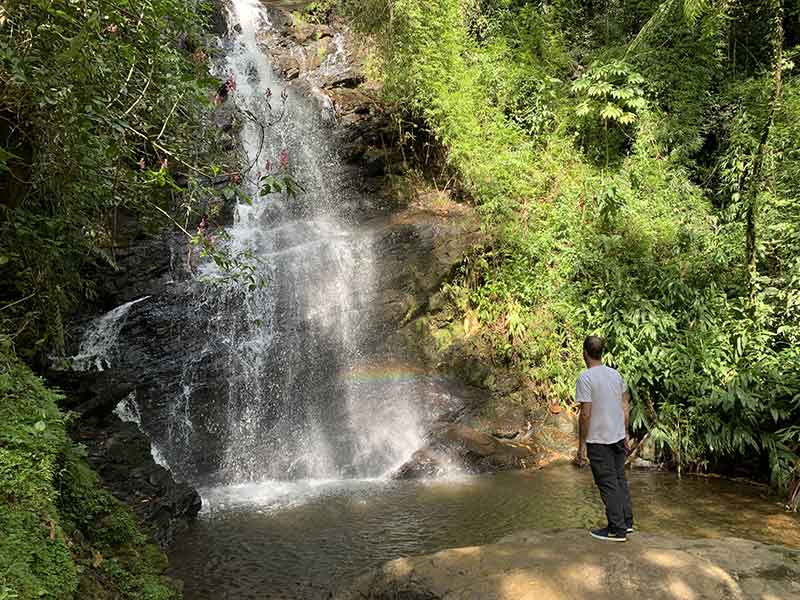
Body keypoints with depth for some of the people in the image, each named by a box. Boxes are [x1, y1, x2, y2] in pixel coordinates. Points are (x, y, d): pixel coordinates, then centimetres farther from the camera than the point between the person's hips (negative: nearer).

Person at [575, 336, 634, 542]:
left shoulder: (586, 378, -17)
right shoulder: (615, 374, 5)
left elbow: (585, 414, -19)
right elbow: (625, 406, 11)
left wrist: (582, 444, -12)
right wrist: (625, 434, 20)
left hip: (599, 441, -7)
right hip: (618, 437, 7)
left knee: (608, 484, 2)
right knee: (620, 479, 19)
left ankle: (617, 529, 9)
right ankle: (627, 522, 28)